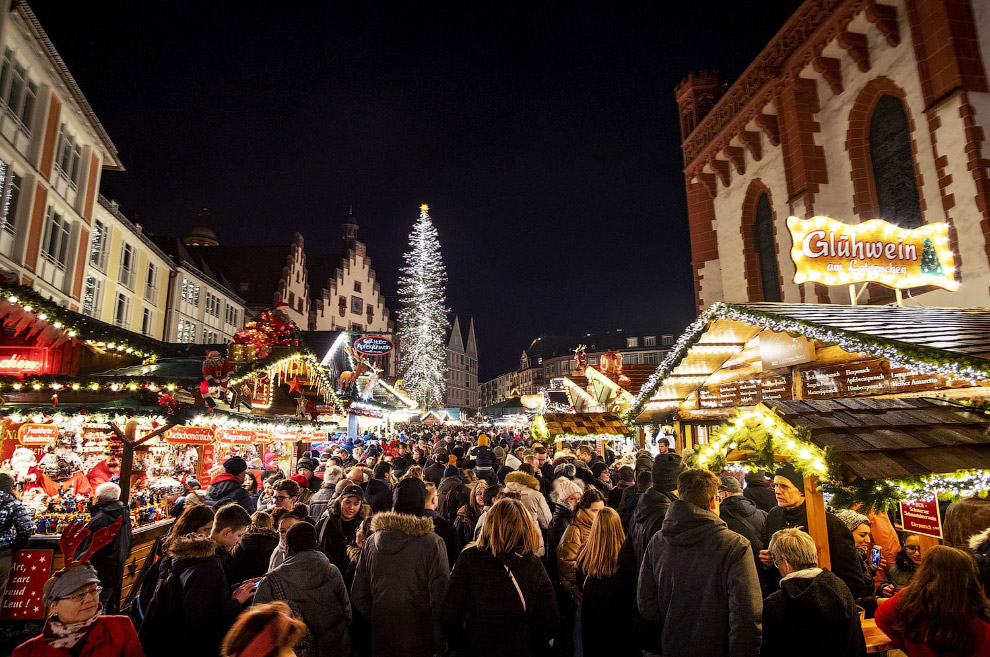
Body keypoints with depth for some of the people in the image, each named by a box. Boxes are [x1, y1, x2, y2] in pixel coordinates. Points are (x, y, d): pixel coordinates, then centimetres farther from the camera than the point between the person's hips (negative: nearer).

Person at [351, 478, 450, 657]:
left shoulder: (371, 541, -2)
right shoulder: (432, 543, -15)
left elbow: (358, 594, 5)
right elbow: (440, 596, -15)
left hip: (380, 638, 3)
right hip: (419, 642, -3)